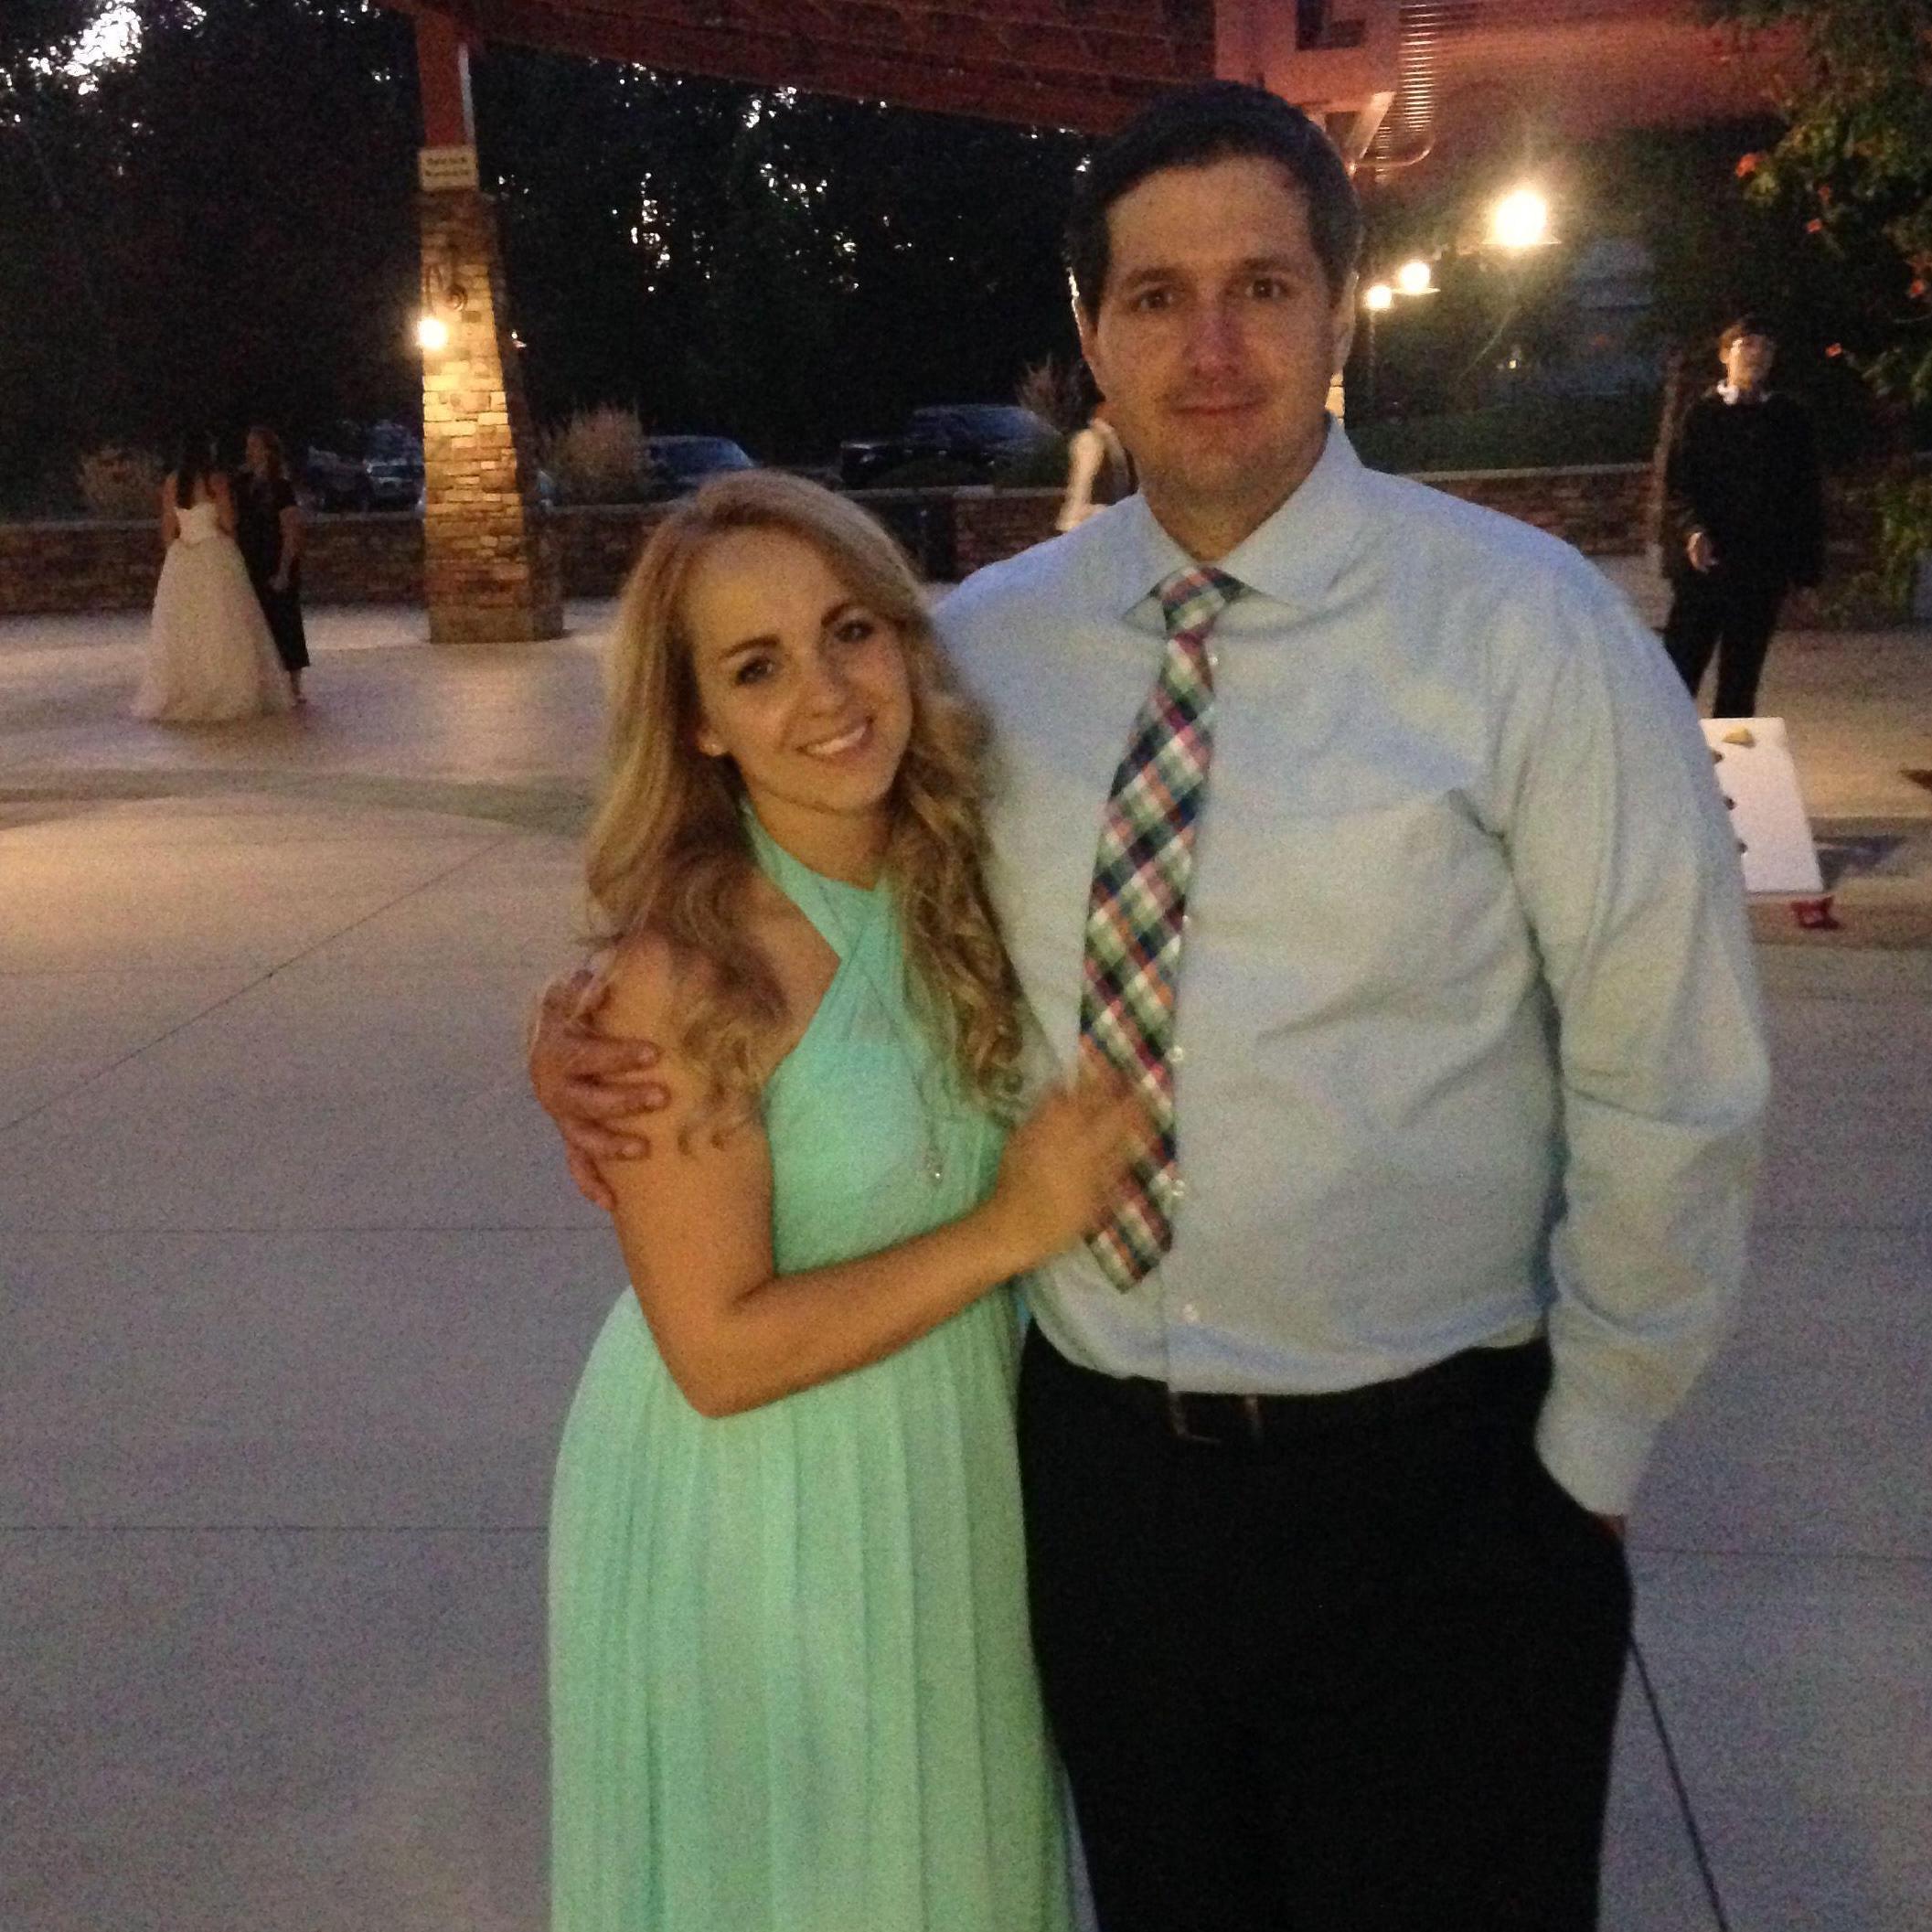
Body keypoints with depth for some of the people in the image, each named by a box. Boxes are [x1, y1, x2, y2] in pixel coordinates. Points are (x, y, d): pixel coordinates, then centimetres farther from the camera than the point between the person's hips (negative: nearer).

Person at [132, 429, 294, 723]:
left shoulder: (171, 483, 4)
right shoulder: (216, 480, -8)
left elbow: (167, 528, 6)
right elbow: (227, 524, -9)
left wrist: (174, 554, 16)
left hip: (181, 560, 4)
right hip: (216, 555, -4)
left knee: (182, 631, 8)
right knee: (221, 627, 0)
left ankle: (181, 696, 10)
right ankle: (228, 694, -1)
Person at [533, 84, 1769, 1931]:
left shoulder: (1526, 629, -12)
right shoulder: (984, 640, -2)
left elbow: (1668, 1094, -8)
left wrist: (1583, 1457, -3)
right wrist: (599, 1037, -7)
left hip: (1425, 1486, -3)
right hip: (1091, 1459, 4)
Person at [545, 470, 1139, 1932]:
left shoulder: (962, 883, -7)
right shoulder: (682, 976, -25)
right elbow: (721, 1351, -22)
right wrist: (1013, 1230, -21)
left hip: (962, 1468, 6)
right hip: (758, 1515, -5)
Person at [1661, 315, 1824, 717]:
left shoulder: (1790, 419, 9)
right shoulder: (1702, 413, 2)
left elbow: (1807, 495, 9)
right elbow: (1677, 484, -3)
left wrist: (1808, 563, 2)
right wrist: (1692, 530, -22)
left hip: (1763, 567, 3)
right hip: (1706, 563, -2)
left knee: (1741, 681, 8)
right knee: (1680, 670, -4)